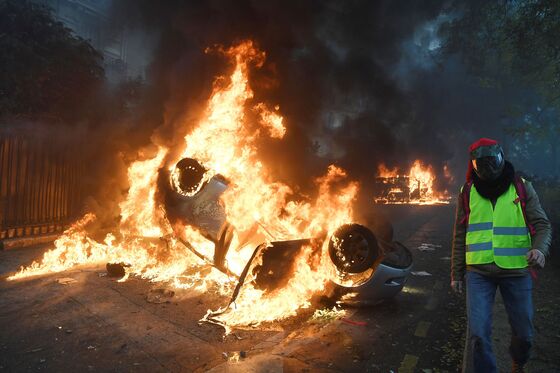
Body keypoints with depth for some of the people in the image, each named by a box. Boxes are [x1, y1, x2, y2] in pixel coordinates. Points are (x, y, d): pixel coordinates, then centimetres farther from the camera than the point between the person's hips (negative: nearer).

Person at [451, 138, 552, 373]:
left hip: (517, 271, 1)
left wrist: (539, 249, -22)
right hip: (478, 273, 0)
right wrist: (456, 273, 7)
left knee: (523, 332, 15)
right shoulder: (467, 192, 4)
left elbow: (542, 224, 1)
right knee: (477, 334, -8)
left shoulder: (522, 188, 3)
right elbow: (460, 236, 7)